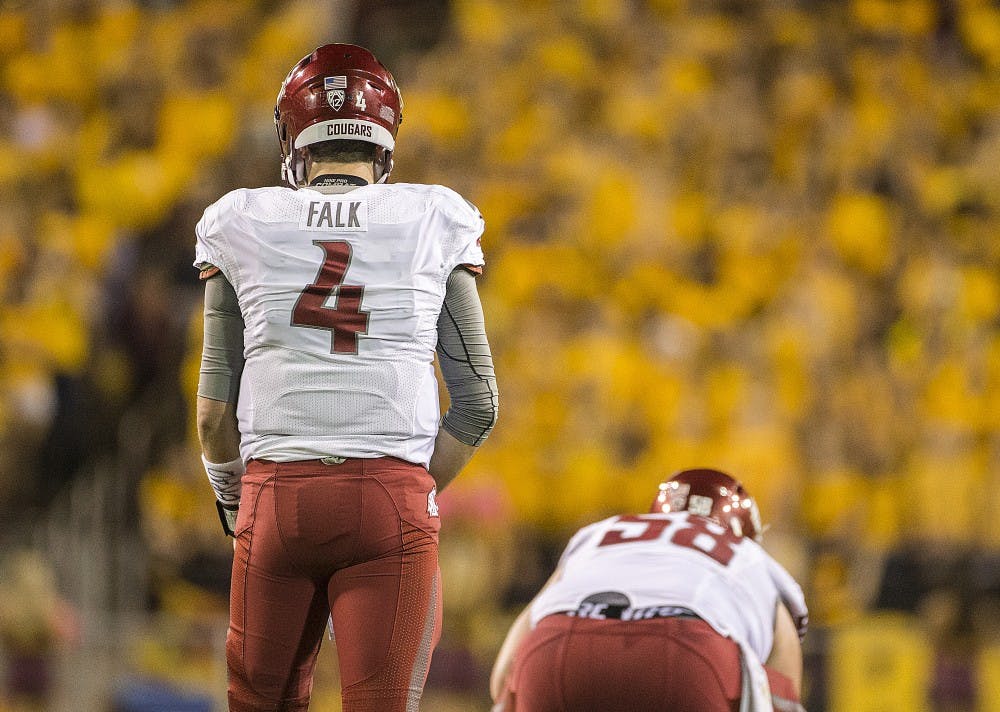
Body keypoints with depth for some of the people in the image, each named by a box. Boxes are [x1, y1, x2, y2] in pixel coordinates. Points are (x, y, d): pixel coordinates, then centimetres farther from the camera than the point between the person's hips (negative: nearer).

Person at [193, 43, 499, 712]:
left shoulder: (243, 227, 6)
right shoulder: (434, 226, 5)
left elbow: (216, 410, 6)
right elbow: (477, 404, 5)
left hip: (276, 496, 1)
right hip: (393, 498, -1)